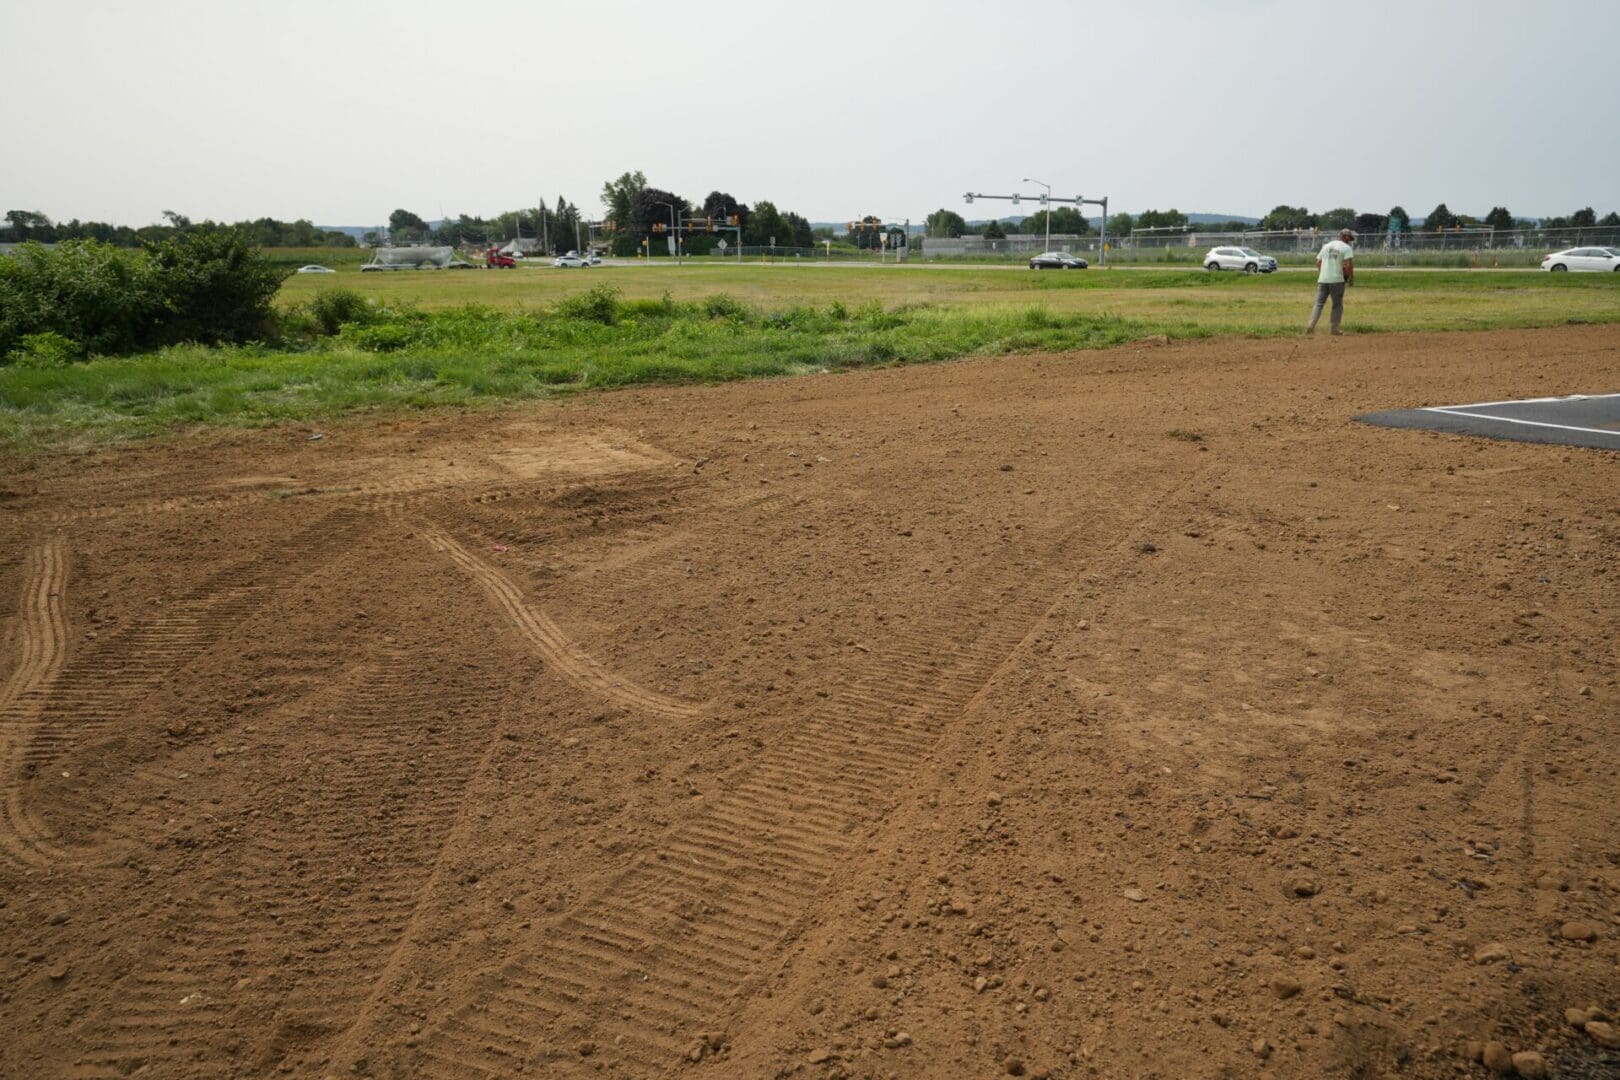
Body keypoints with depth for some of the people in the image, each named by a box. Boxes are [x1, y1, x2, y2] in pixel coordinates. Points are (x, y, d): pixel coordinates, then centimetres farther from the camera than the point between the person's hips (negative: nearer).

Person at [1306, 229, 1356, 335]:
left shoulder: (1326, 246, 14)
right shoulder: (1347, 248, -2)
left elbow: (1318, 263, 13)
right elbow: (1349, 265, -12)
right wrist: (1351, 278, -1)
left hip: (1322, 279, 4)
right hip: (1337, 280, -4)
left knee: (1319, 303, 5)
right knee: (1338, 305, 7)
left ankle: (1311, 325, -10)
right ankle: (1334, 328, 8)